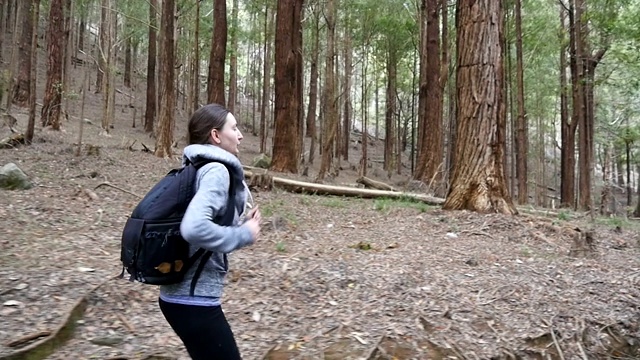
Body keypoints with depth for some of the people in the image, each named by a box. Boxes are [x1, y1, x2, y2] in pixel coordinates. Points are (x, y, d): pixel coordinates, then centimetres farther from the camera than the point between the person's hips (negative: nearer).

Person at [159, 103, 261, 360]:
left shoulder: (198, 167, 10)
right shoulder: (216, 170, -18)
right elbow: (194, 228, -33)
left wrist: (241, 223, 6)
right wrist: (244, 235, -19)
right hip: (194, 300, -9)